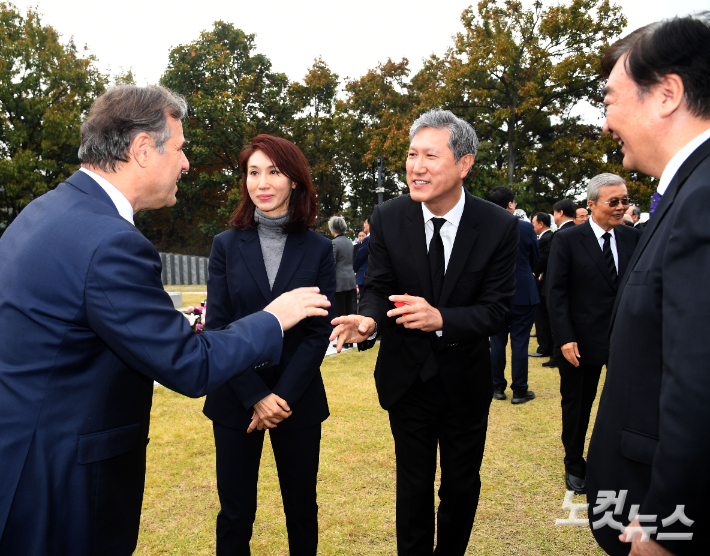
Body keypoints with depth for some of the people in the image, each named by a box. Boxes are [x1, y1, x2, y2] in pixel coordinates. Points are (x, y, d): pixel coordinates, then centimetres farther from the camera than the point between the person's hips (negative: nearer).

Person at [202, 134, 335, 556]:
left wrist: (283, 396, -12)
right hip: (236, 400, 0)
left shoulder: (319, 249, -1)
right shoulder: (227, 245, 0)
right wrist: (257, 397, -13)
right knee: (235, 514, 11)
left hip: (299, 399, 0)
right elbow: (217, 327, -5)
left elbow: (319, 331, -4)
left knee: (302, 509, 14)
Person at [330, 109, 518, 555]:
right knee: (414, 484, 16)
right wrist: (369, 320, -30)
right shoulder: (388, 218, -11)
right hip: (407, 377, 0)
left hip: (465, 379, 0)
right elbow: (379, 287, -7)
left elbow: (496, 308, -15)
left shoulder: (499, 226, -15)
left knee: (462, 485, 18)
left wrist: (441, 319, -34)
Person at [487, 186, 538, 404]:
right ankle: (519, 391, 10)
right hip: (523, 294, -2)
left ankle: (498, 388, 19)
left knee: (497, 341, 11)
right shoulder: (526, 227, -9)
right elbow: (536, 260, 3)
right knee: (519, 343, 4)